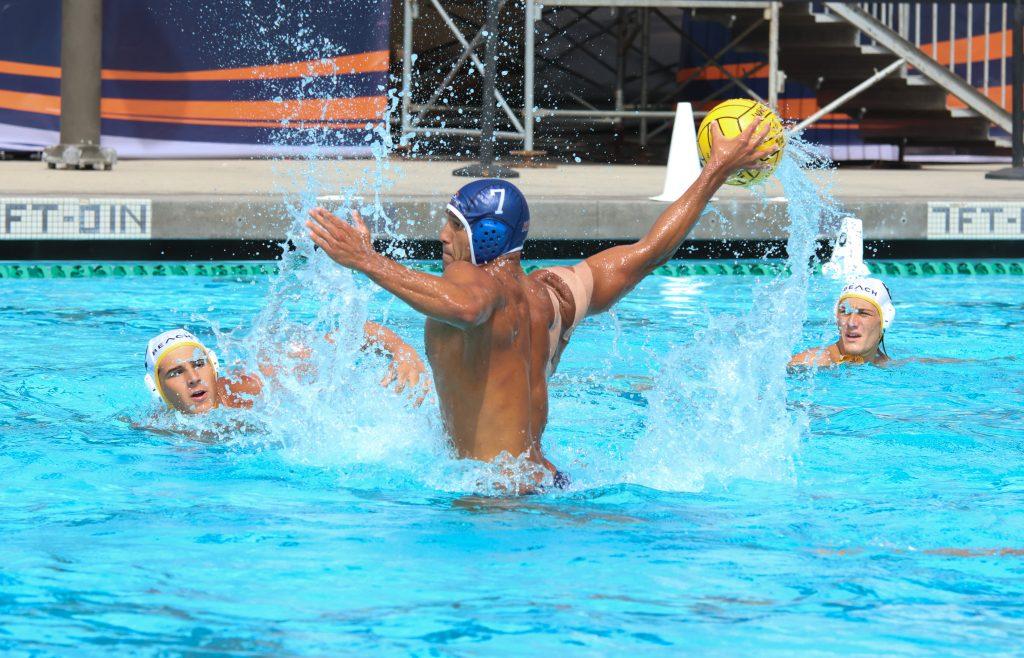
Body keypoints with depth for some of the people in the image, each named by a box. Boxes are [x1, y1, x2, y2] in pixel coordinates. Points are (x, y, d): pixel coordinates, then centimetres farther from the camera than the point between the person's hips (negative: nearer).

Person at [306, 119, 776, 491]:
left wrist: (368, 262, -31)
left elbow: (466, 307, -34)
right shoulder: (551, 293, 14)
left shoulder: (476, 282, -7)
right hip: (548, 480, 9)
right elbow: (649, 251, 22)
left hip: (499, 491, -9)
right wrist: (717, 171, 30)